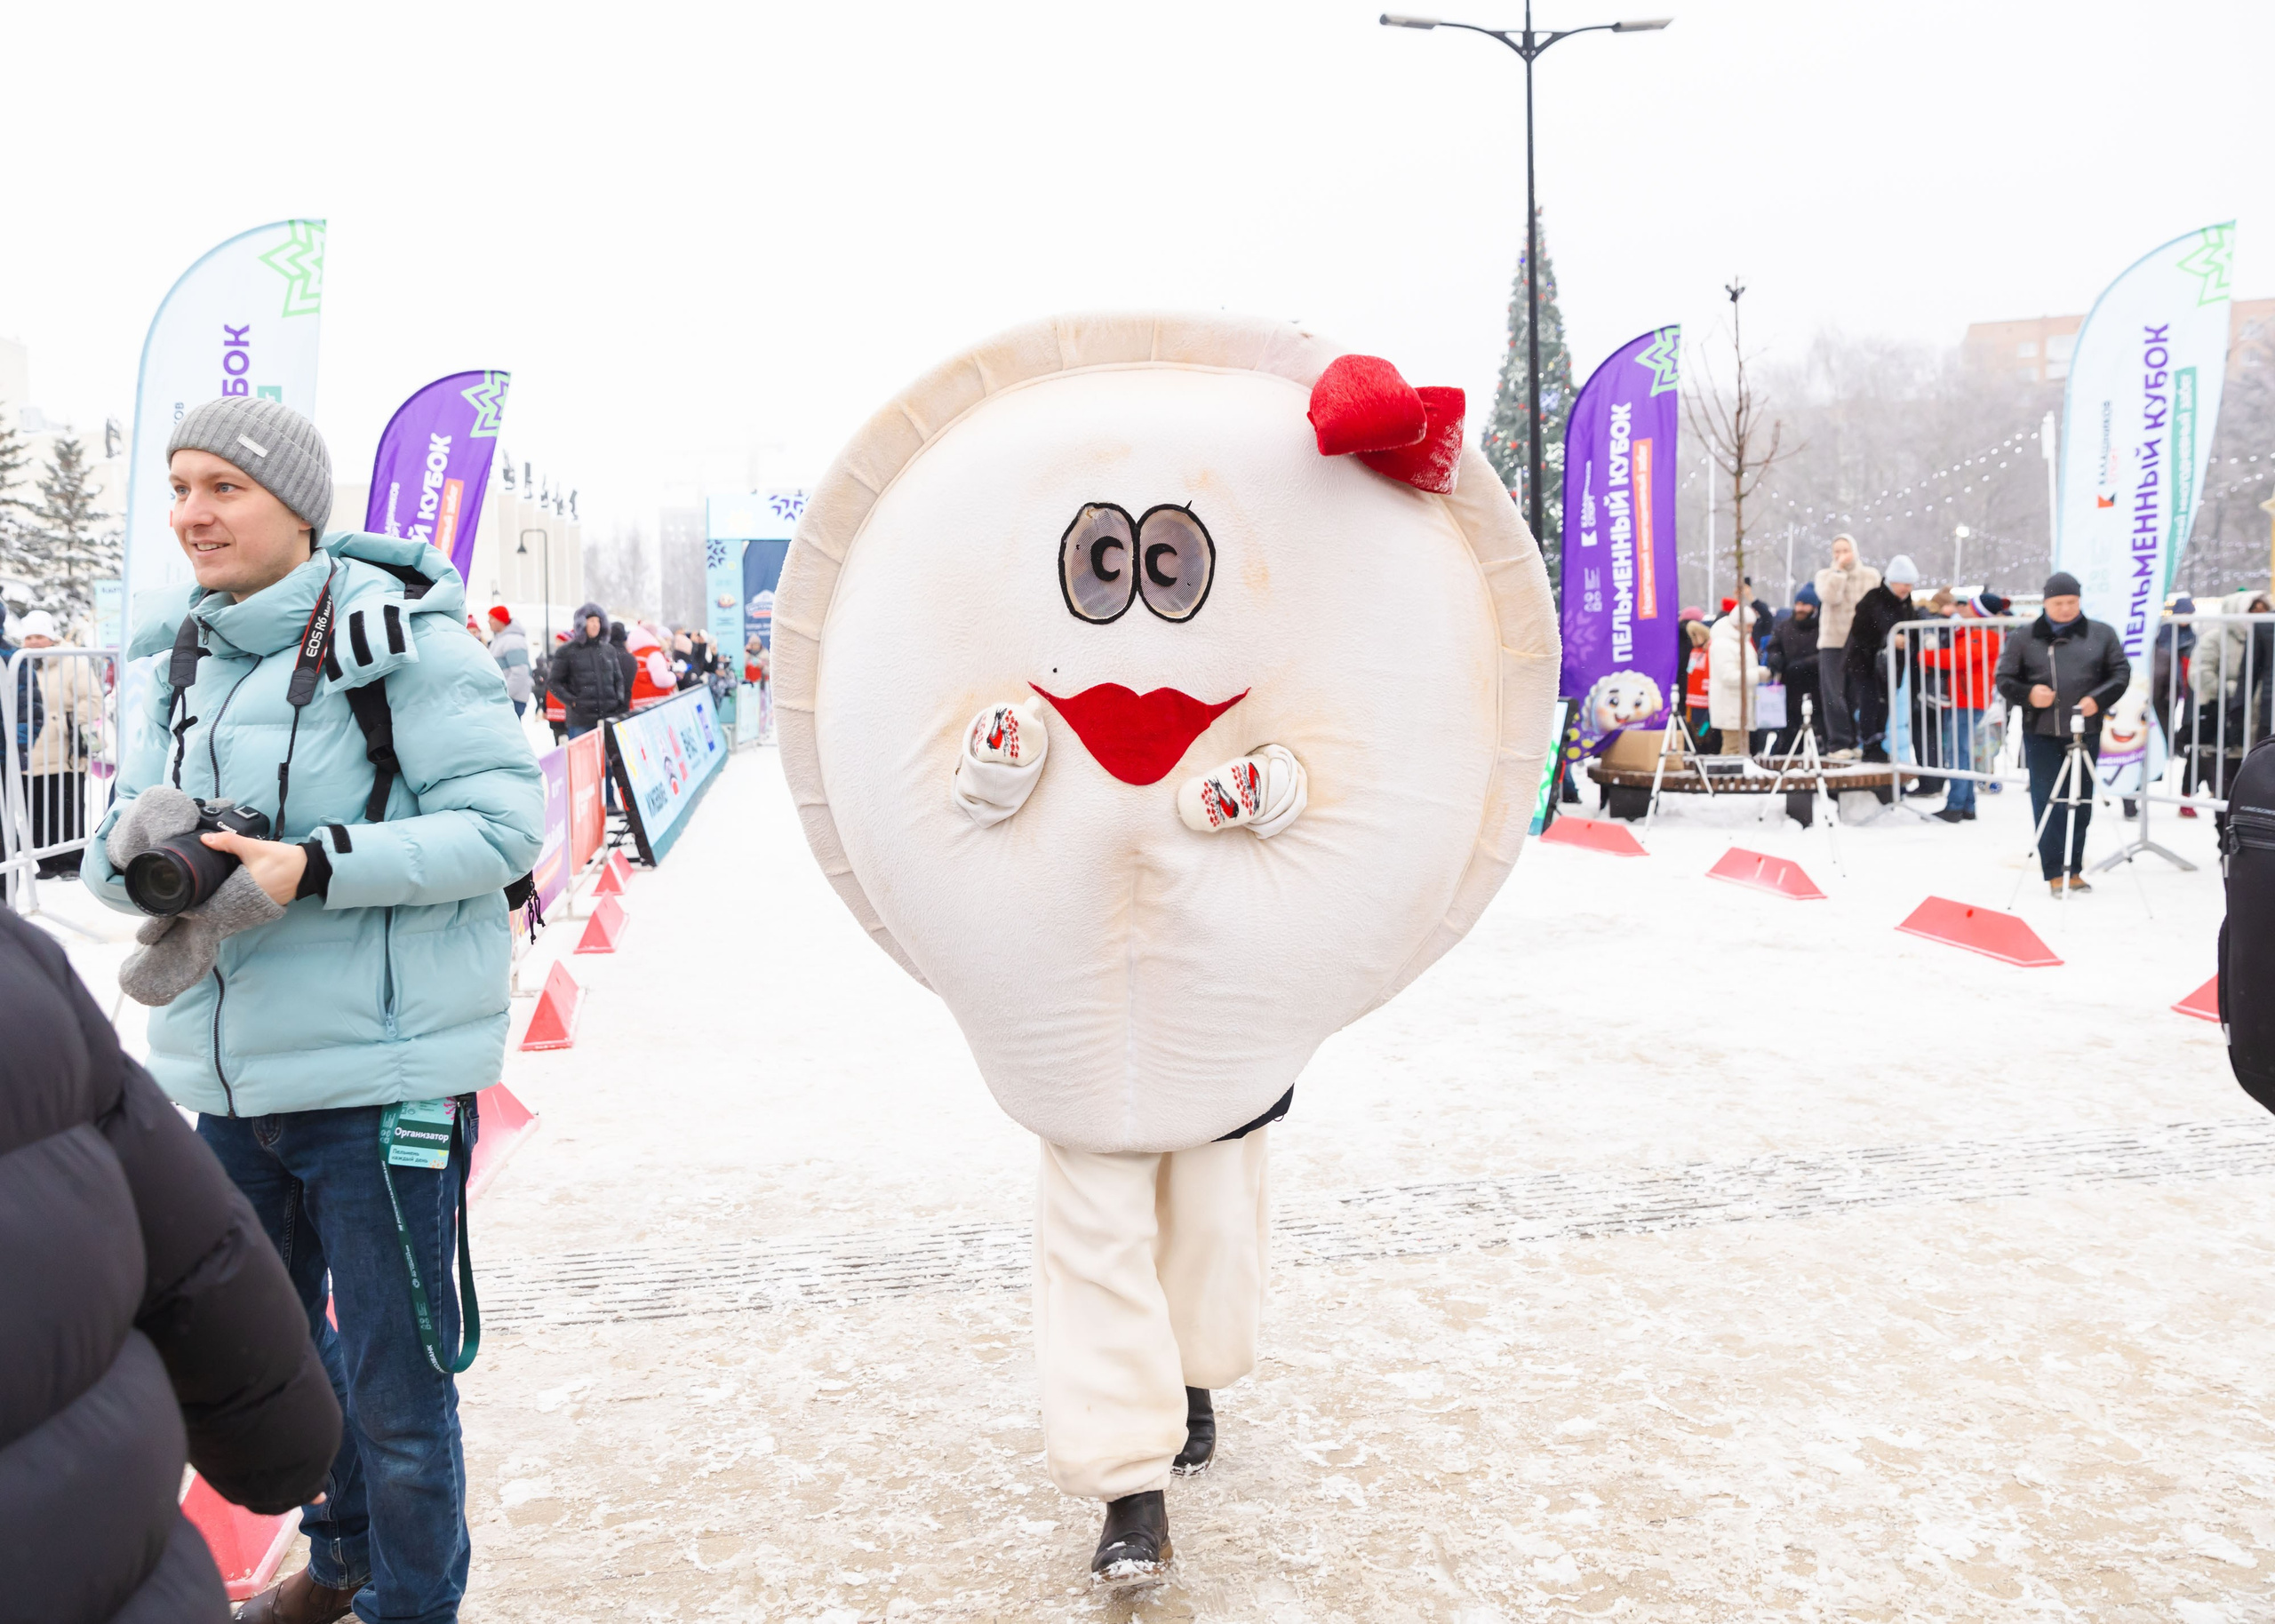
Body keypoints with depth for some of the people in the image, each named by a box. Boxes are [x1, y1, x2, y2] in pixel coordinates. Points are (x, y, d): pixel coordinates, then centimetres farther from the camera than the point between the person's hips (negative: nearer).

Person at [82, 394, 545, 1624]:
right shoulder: (170, 658, 9)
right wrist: (133, 843, -14)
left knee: (391, 1381, 5)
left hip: (378, 1072, -7)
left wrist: (312, 868, -26)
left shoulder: (400, 641, -14)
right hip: (226, 1073, 8)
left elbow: (505, 821, -18)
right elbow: (115, 851, 11)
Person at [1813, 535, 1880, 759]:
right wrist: (1839, 570, -8)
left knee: (1857, 695, 0)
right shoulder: (1825, 576, 9)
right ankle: (1840, 744, -7)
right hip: (1833, 642, -1)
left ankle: (1854, 743, 8)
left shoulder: (1871, 576, 12)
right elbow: (1830, 597, -11)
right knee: (1833, 695, -8)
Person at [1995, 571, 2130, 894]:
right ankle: (2055, 873, 3)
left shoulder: (2101, 634, 8)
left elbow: (2121, 672, 6)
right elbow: (2004, 679, 6)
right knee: (2047, 802, -2)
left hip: (2086, 732, 2)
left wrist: (2098, 699, -11)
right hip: (2041, 734, -1)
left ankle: (2073, 870, 17)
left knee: (2081, 804, 7)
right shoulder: (2024, 638, 5)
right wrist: (2027, 694, -14)